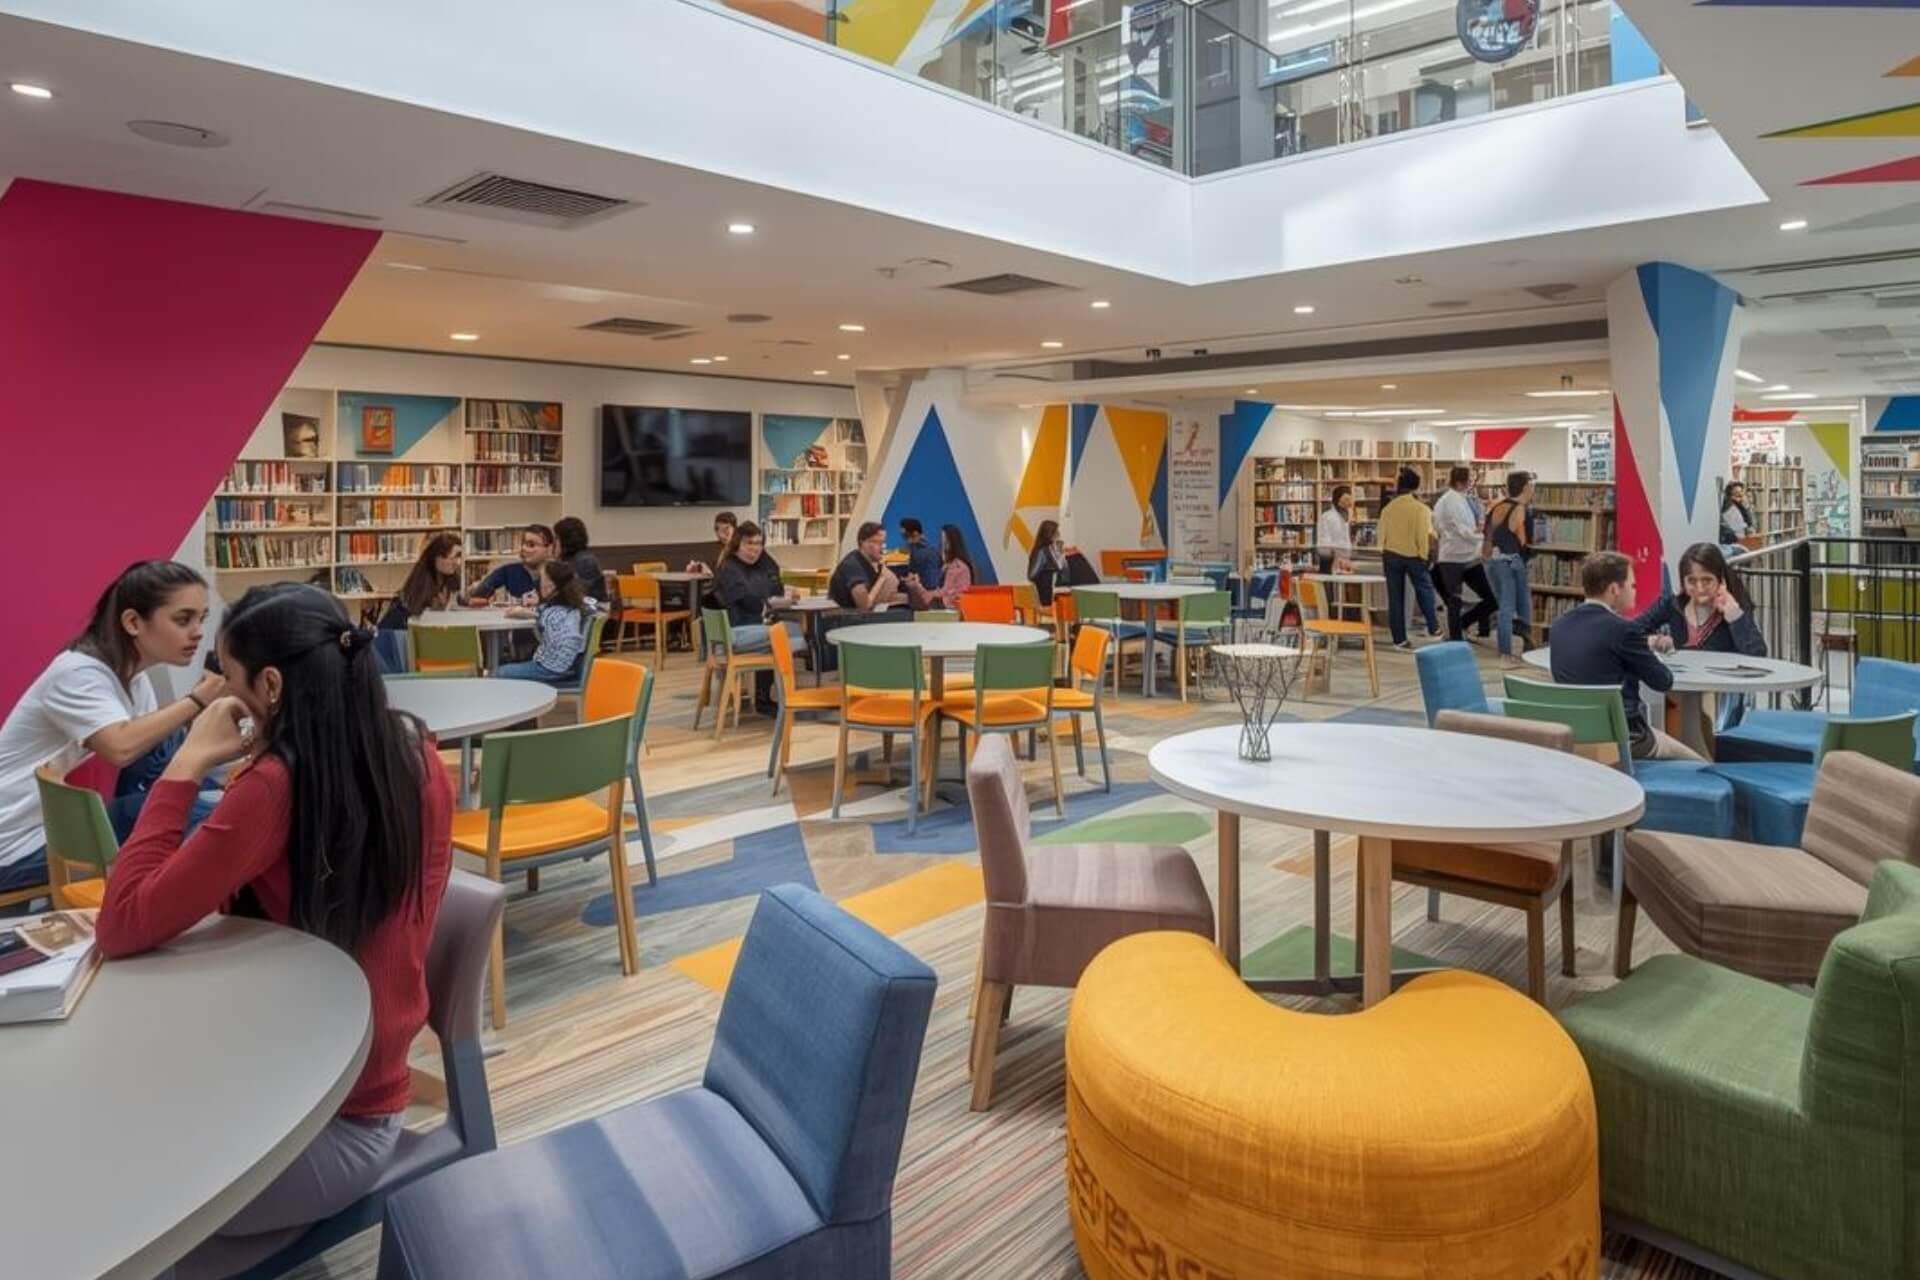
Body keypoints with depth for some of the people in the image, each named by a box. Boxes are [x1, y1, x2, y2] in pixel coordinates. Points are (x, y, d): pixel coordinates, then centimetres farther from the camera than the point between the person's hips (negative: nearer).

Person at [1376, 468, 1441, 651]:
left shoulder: (1388, 508, 0)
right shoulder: (1421, 508, -9)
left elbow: (1382, 534, 3)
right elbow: (1424, 535, -10)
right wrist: (1424, 555, 1)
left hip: (1391, 555, 3)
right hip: (1413, 555, -2)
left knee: (1395, 598, 5)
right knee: (1424, 589, 19)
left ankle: (1399, 639, 7)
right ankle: (1433, 628, 20)